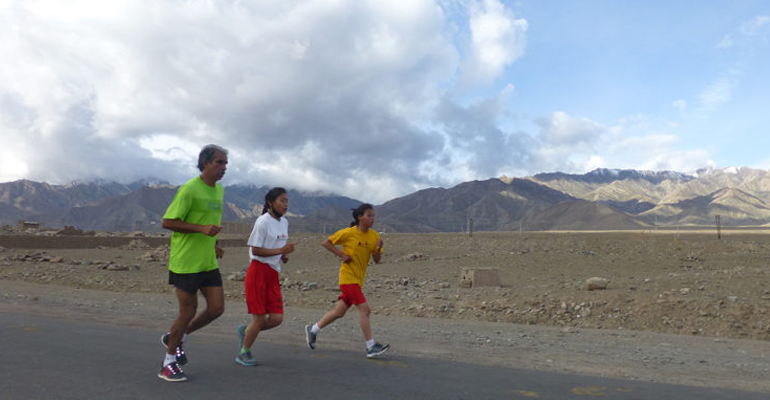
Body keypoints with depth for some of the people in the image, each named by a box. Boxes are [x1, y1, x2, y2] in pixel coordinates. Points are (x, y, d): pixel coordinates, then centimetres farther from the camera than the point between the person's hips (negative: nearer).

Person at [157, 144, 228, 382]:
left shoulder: (219, 190, 11)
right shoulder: (189, 189, -15)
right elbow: (167, 222, -16)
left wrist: (214, 244, 11)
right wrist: (201, 229, -25)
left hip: (208, 263, 8)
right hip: (185, 262, -7)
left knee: (217, 308, 4)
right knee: (188, 312, 2)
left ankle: (175, 338, 28)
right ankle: (168, 364, 23)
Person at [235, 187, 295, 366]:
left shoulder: (284, 222, 13)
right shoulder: (263, 221, -12)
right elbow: (255, 250, -15)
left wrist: (284, 256, 4)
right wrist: (281, 250, -19)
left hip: (273, 273, 7)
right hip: (258, 272, -7)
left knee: (277, 318, 1)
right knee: (260, 318, -3)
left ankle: (246, 330, 27)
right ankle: (244, 353, 20)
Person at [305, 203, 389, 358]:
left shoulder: (374, 235, 5)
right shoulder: (348, 232, -10)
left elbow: (377, 260, 5)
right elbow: (326, 242, -2)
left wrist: (379, 249, -15)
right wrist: (342, 255, -11)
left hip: (358, 279, 7)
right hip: (348, 277, -7)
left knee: (339, 312, 13)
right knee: (364, 309, -13)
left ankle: (312, 330, 31)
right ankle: (371, 347, -7)